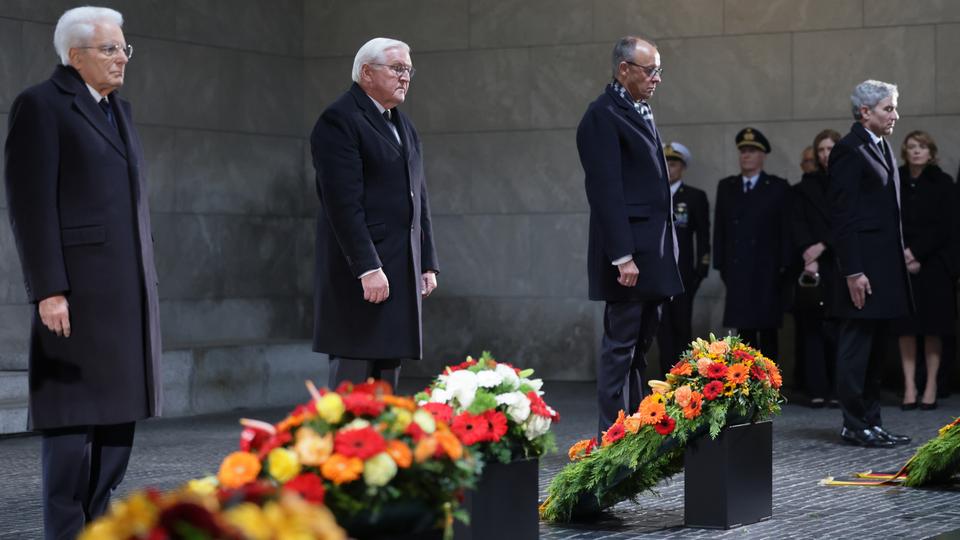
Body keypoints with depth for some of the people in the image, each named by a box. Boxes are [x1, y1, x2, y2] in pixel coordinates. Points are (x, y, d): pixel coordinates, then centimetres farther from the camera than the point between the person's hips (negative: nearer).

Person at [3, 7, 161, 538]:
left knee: (119, 409, 8)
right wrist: (48, 290, -18)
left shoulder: (119, 110, 19)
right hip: (77, 288, -8)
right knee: (73, 410, -6)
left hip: (127, 288, 8)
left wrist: (145, 284, 16)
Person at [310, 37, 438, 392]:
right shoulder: (339, 120, -9)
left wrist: (428, 263, 14)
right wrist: (368, 268, -22)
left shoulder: (403, 125, 19)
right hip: (361, 270, -8)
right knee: (353, 375, -7)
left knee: (388, 374, 8)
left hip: (403, 269, 8)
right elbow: (343, 202, -17)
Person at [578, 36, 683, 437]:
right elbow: (606, 191, -17)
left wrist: (665, 251, 16)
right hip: (629, 251, -9)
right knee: (621, 344, -5)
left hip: (652, 251, 9)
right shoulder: (603, 116, -12)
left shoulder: (640, 111, 17)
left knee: (640, 343, 12)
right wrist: (623, 256, -22)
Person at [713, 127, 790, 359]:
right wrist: (721, 265, 4)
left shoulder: (778, 187, 4)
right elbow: (720, 228, 10)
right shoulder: (726, 187, 13)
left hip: (768, 272, -2)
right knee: (744, 330, 2)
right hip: (737, 271, 3)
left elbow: (786, 229, -1)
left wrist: (783, 266, -7)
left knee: (768, 329, -1)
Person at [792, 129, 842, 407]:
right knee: (813, 327, -3)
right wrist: (808, 255, -9)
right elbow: (798, 225, 5)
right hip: (814, 266, 2)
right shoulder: (806, 186, 13)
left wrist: (823, 246, -8)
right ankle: (817, 389, -3)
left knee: (839, 327, -7)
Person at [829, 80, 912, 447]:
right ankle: (855, 426, 2)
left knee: (872, 349, 13)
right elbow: (842, 216, -16)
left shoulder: (882, 148, 16)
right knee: (855, 348, -3)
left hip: (885, 267, 9)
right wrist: (853, 272, -20)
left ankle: (871, 422, 19)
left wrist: (902, 256, 14)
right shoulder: (850, 150, -12)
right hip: (863, 268, -9)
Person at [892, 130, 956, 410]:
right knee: (906, 327, -2)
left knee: (932, 327, 0)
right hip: (902, 263, 1)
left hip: (933, 263, -1)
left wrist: (917, 253, -11)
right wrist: (903, 256, -9)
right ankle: (909, 387, -1)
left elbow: (944, 226, -4)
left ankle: (931, 387, 4)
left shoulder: (942, 183, 2)